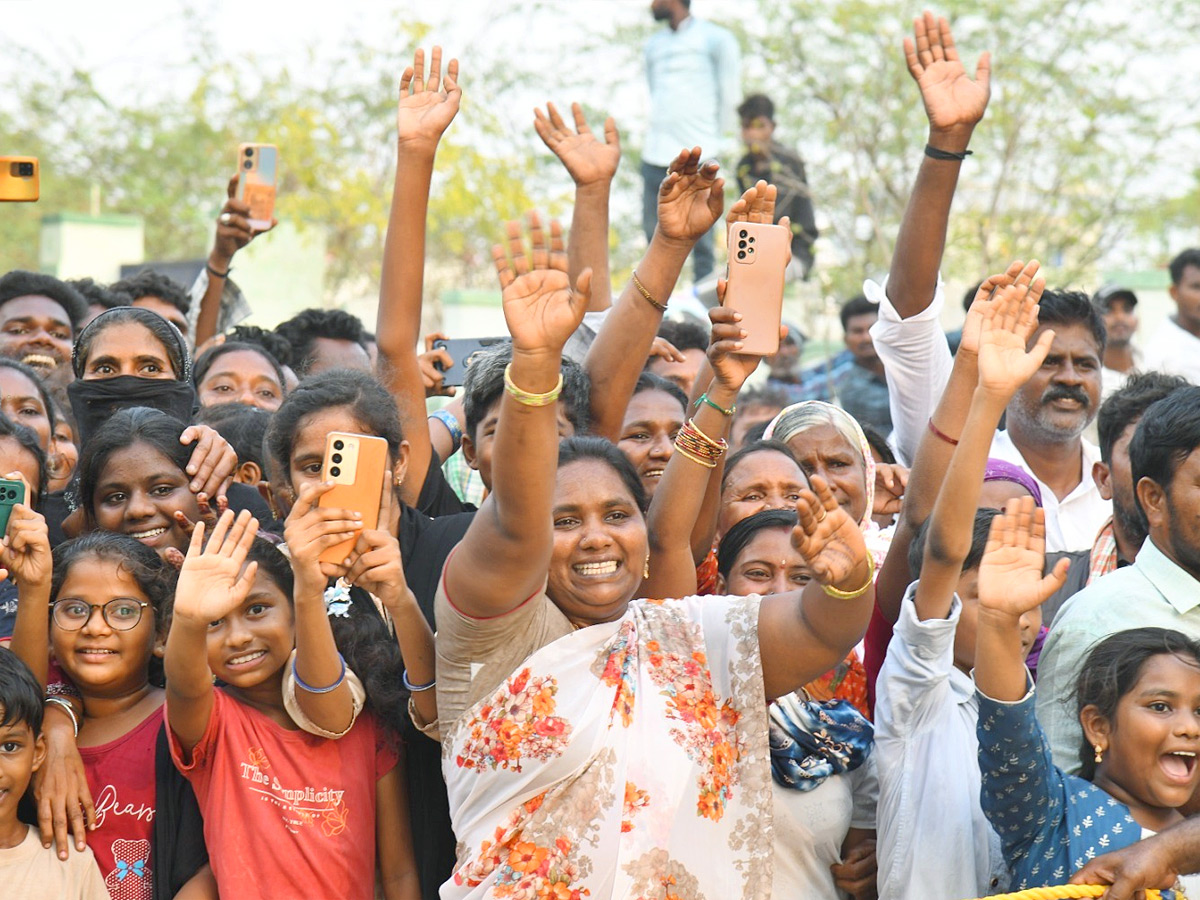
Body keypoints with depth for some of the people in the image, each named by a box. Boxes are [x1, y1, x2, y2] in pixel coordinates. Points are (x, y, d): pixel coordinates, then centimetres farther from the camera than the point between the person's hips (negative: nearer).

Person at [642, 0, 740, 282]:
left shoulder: (715, 39, 1)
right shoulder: (653, 45, 17)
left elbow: (729, 93, 2)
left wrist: (716, 136, 3)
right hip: (656, 154, 5)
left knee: (700, 239, -6)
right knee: (654, 235, 2)